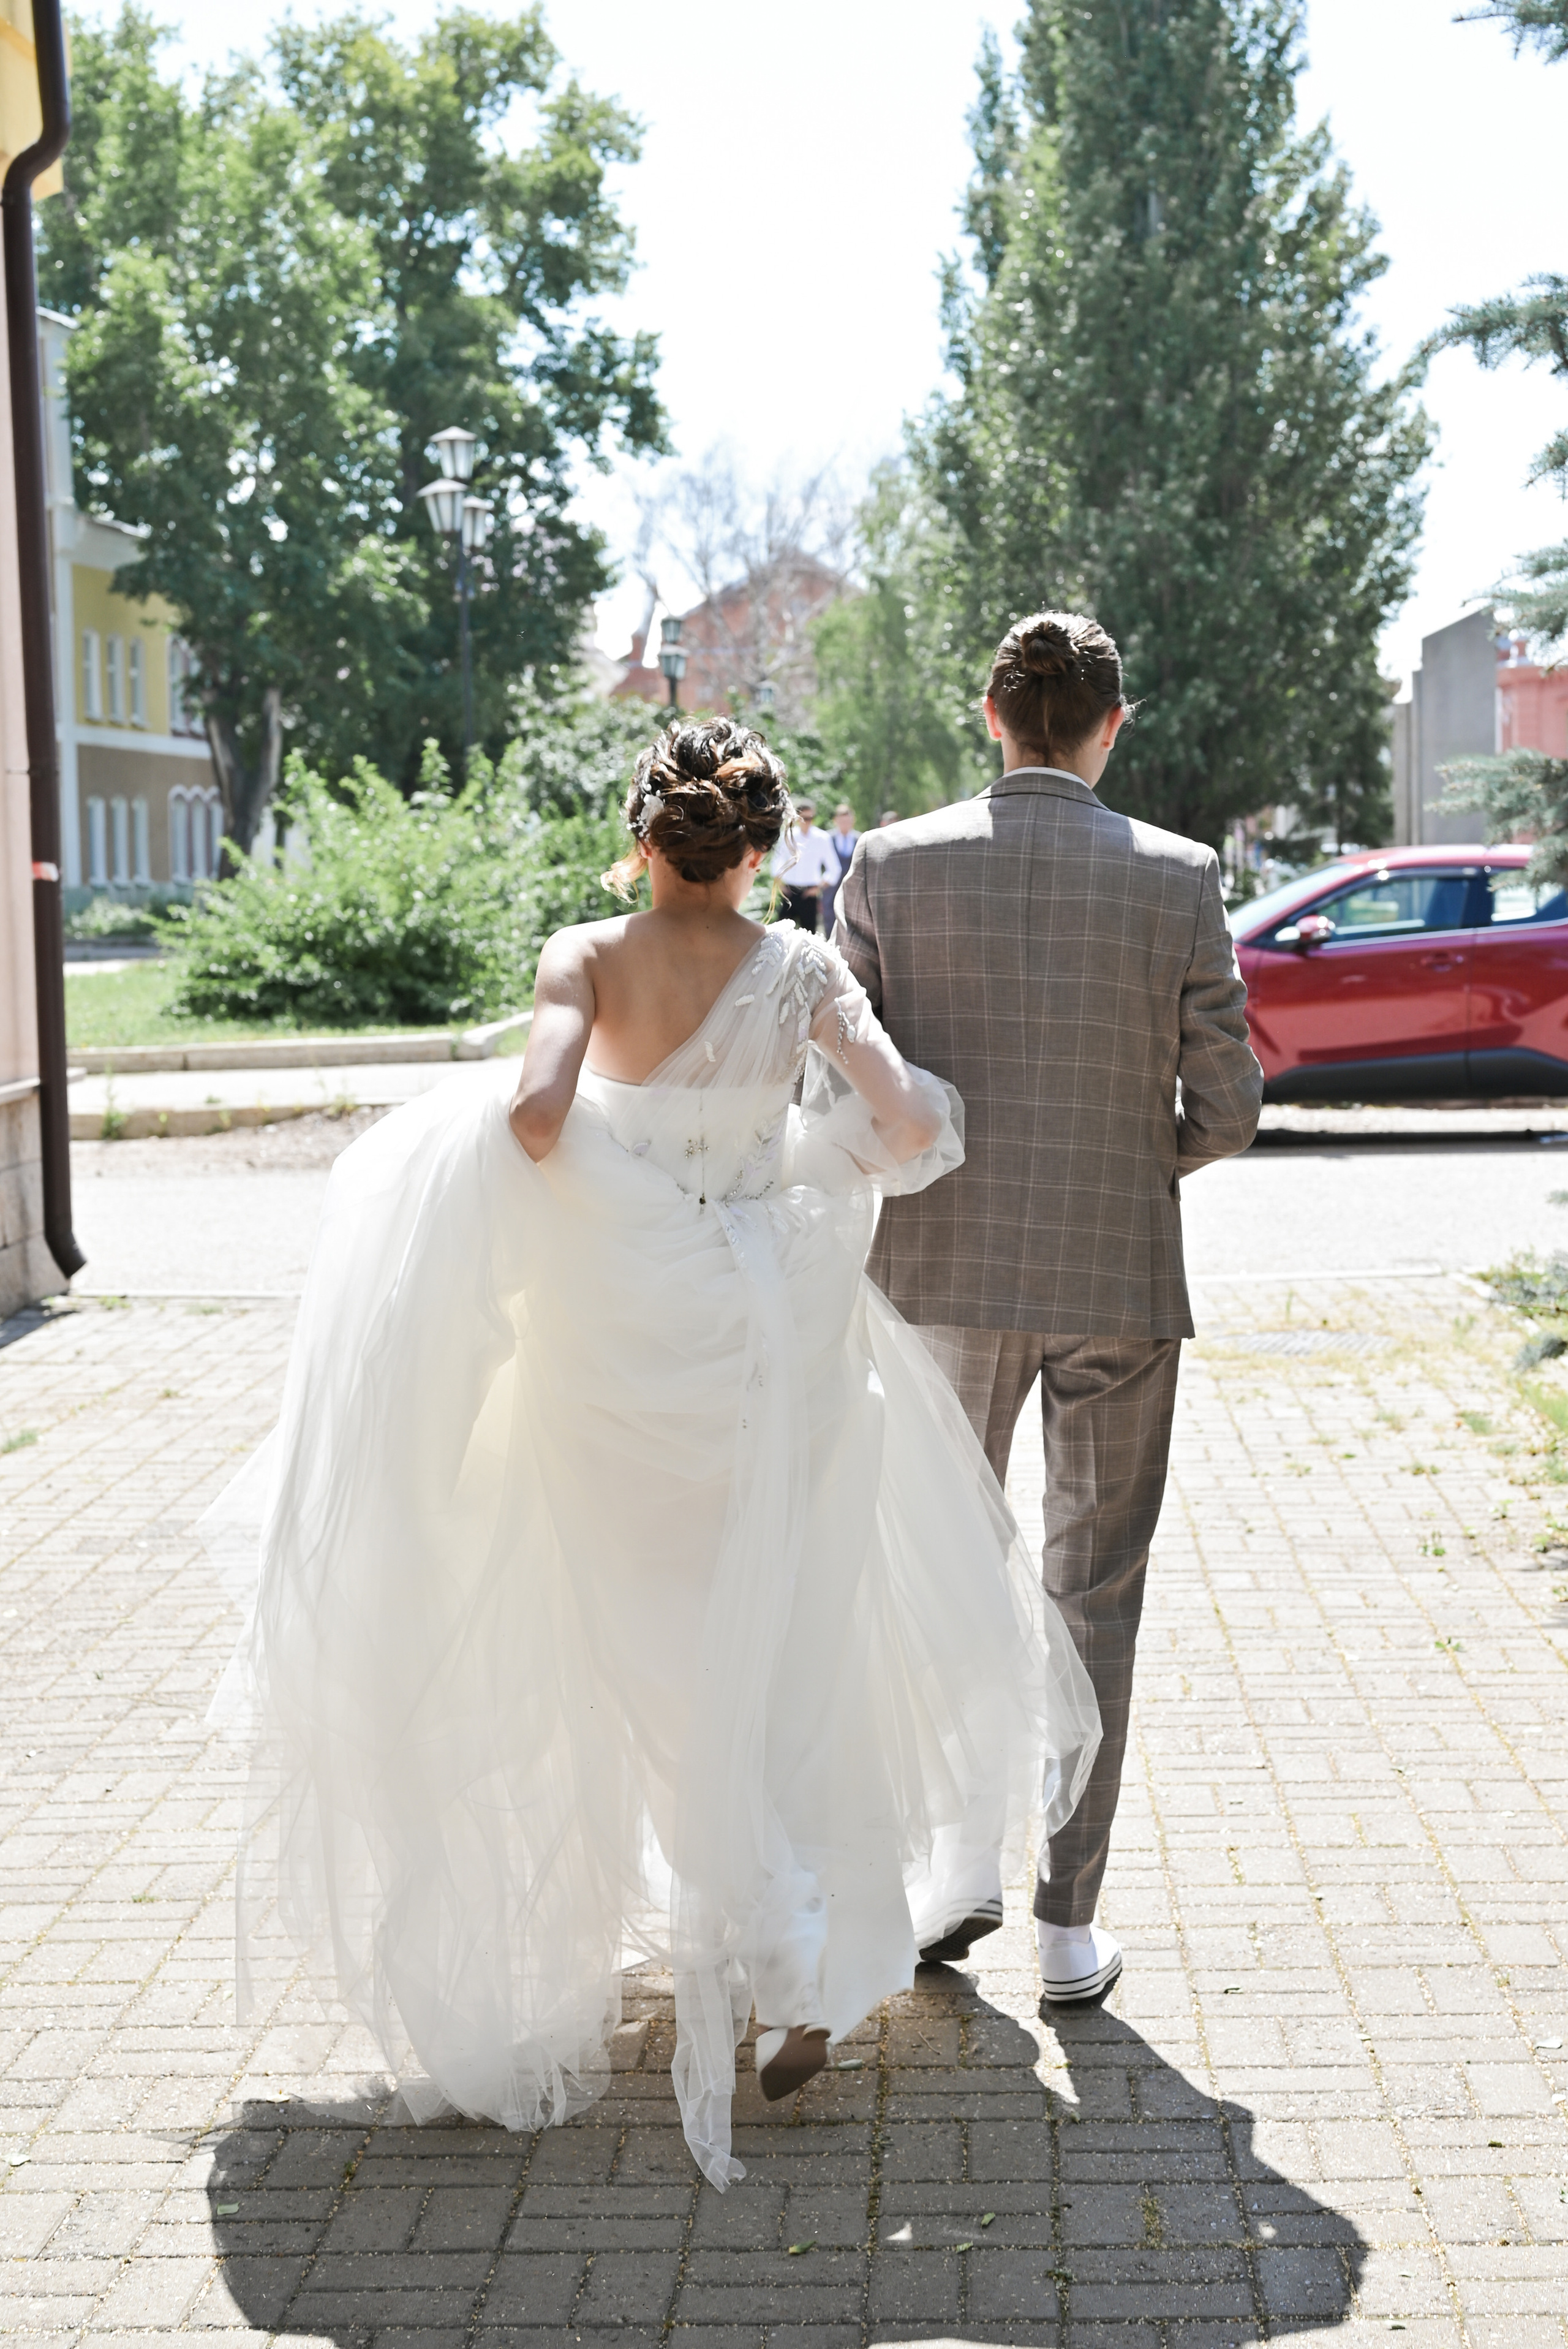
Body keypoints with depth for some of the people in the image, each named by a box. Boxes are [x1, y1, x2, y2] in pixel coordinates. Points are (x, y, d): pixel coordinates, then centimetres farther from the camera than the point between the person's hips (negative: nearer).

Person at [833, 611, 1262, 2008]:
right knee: (1095, 1595, 9)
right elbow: (1228, 1105, -5)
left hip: (948, 1270, 1)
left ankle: (961, 1860, 19)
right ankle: (1070, 1925, 14)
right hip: (1118, 1279, -1)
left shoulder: (893, 864, -5)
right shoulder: (1177, 879, -7)